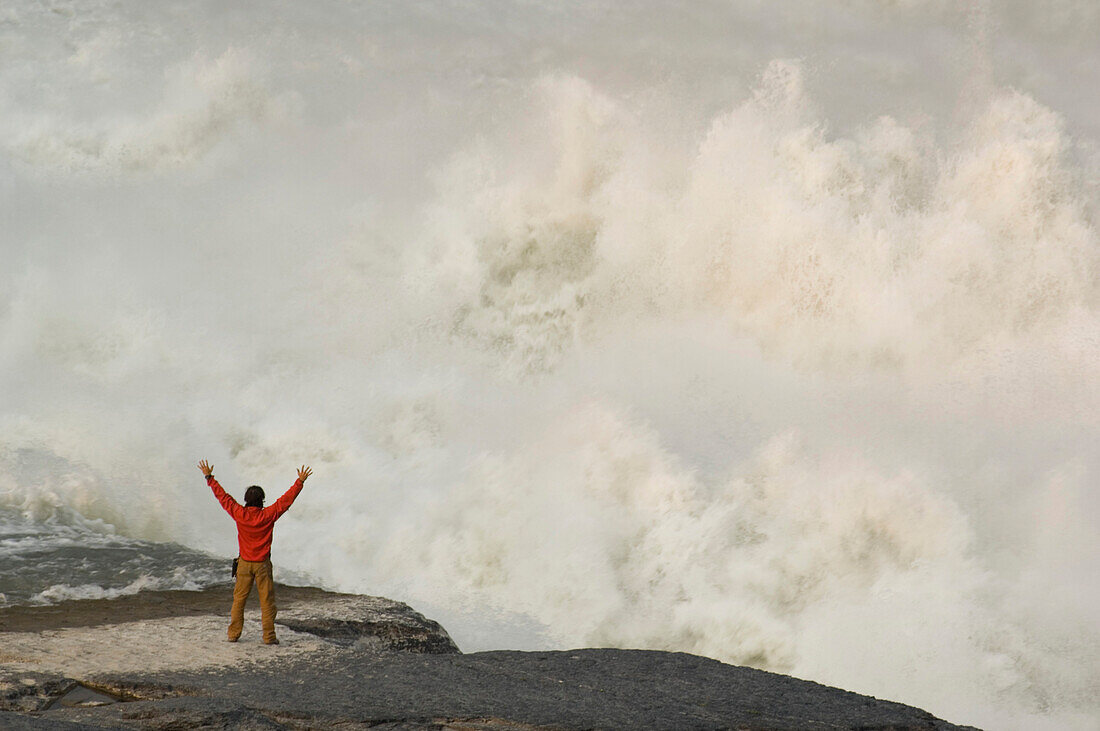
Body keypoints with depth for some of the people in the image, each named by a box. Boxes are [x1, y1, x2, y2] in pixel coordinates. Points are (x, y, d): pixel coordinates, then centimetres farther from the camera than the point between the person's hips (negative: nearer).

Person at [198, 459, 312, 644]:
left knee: (239, 599, 10)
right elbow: (286, 500, -5)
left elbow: (223, 496, 0)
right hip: (263, 564, -2)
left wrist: (209, 477, 9)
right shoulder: (268, 515, -12)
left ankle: (233, 634, 12)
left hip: (244, 563, 2)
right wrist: (300, 481, 3)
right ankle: (269, 636, 1)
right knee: (267, 601, 2)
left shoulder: (239, 514, -9)